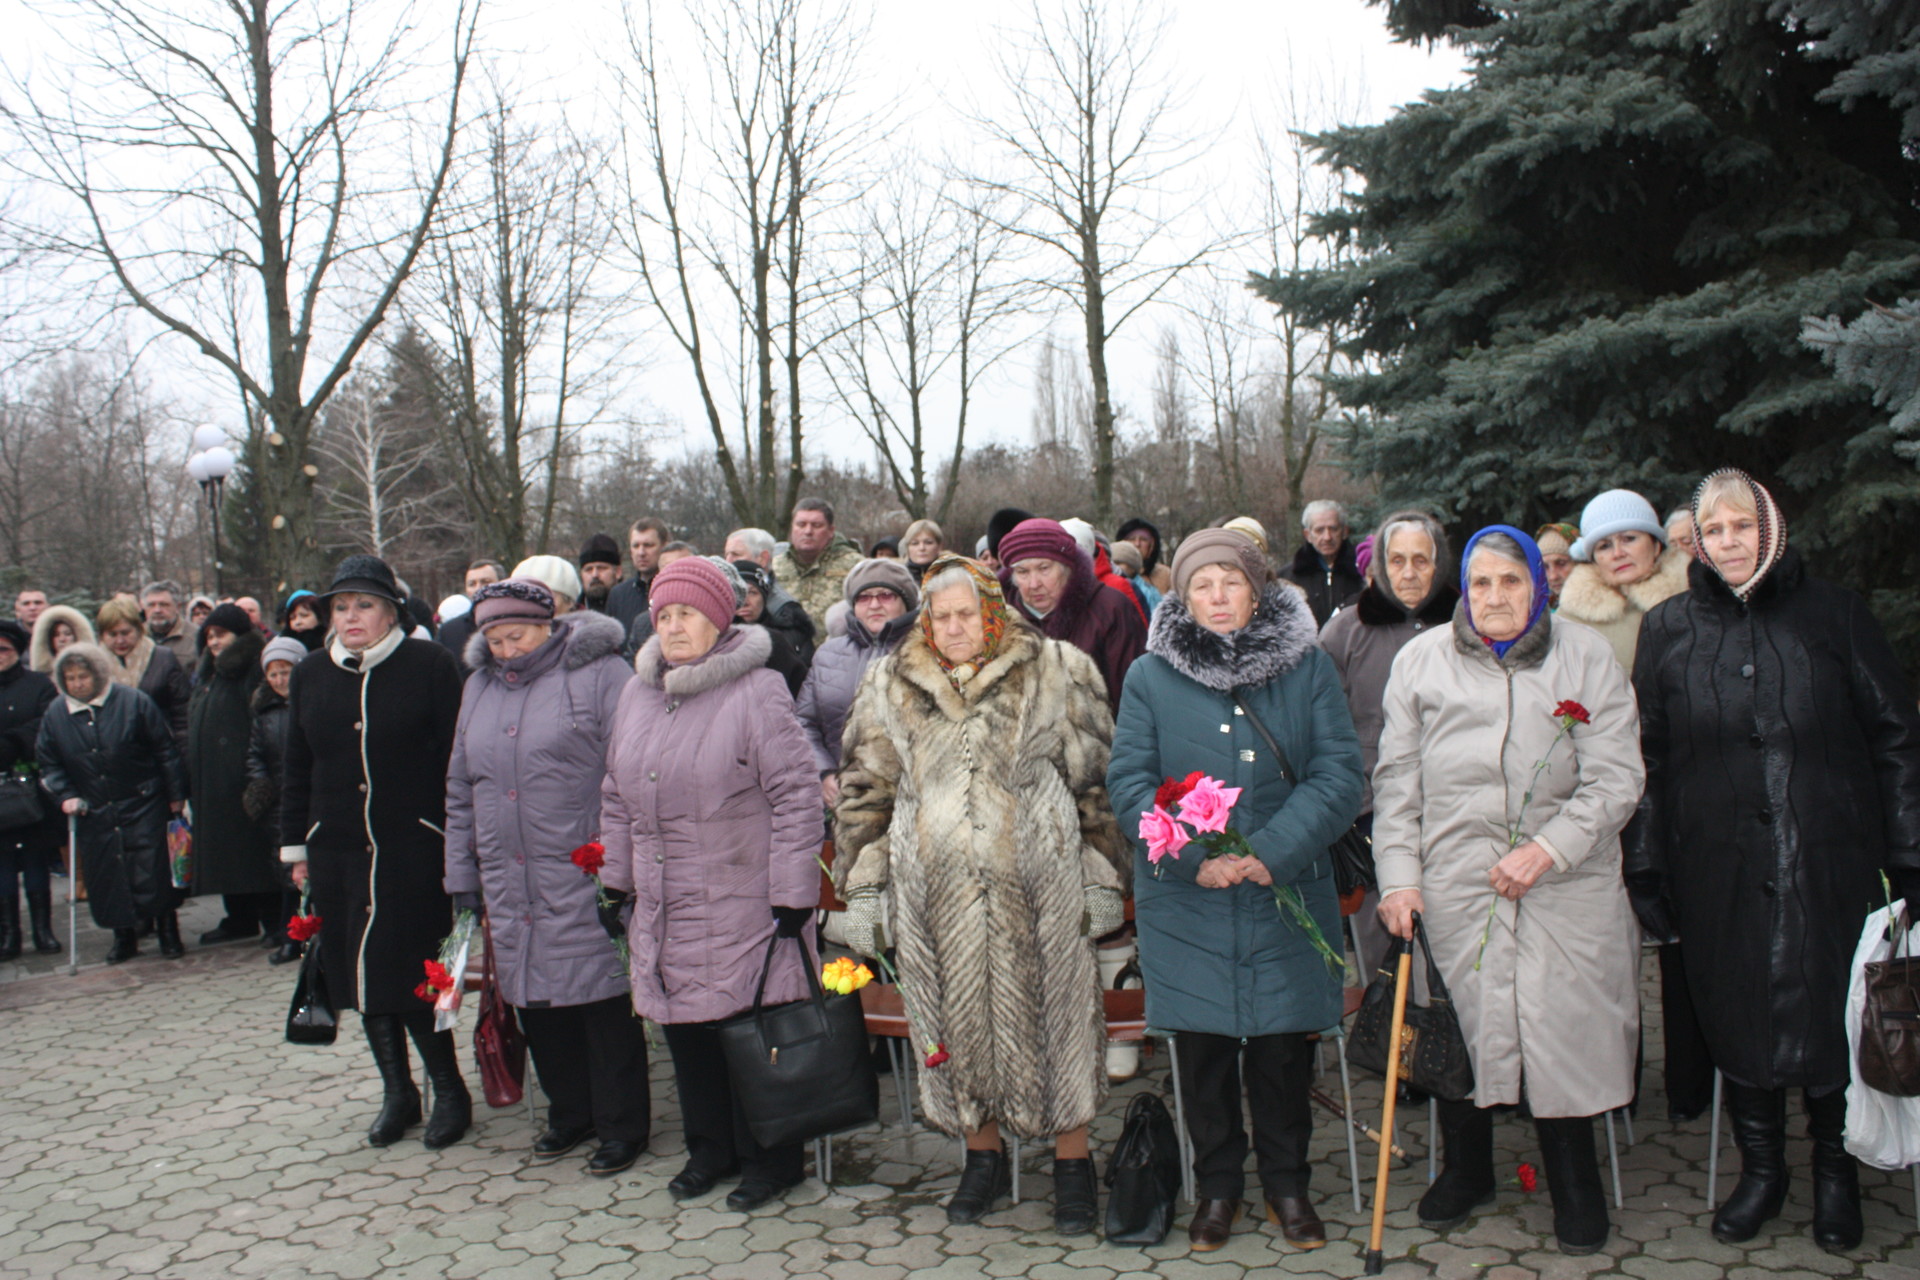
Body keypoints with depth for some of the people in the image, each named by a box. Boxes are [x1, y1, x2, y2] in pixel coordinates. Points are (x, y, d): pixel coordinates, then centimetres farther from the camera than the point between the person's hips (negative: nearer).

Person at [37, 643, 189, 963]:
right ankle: (123, 936, 19)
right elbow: (48, 764, 11)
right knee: (106, 875, 4)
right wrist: (65, 795, -4)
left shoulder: (133, 702, -7)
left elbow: (165, 751, -3)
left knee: (153, 870, -4)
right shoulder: (55, 714, 2)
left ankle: (168, 933, 10)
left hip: (143, 805, -3)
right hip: (94, 813, 3)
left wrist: (176, 795, -3)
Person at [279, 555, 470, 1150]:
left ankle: (450, 1091, 11)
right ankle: (397, 1091, 24)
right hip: (338, 850, 5)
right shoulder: (311, 674, 10)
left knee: (411, 974, -6)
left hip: (413, 848, -5)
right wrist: (295, 845, 13)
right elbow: (296, 767, 16)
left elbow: (455, 758, -6)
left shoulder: (429, 665, -5)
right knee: (361, 973, 9)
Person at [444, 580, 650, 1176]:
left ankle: (621, 1125, 14)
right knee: (537, 1002, 13)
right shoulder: (478, 686, 14)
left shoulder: (599, 673, -7)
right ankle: (568, 1113, 30)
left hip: (586, 880, -6)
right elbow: (461, 789, 20)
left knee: (603, 998, 0)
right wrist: (461, 873, 17)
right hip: (509, 885, 6)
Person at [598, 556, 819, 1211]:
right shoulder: (637, 693, 10)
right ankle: (710, 1149, 31)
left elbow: (796, 797, -12)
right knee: (685, 1030, 13)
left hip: (742, 906, -6)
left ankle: (770, 1157, 19)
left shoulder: (757, 693, -10)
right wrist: (616, 881, 16)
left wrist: (791, 896, -14)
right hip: (662, 906, 6)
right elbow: (616, 799, 18)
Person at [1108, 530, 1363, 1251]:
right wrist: (1195, 856, -16)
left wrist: (1273, 852, -16)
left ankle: (1287, 1183, 28)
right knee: (1203, 1048, 8)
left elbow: (1338, 774, -4)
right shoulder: (1150, 677, 2)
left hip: (1286, 896, 0)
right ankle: (1216, 1186, 27)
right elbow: (1129, 781, -3)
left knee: (1283, 1045, 8)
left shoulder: (1308, 668, 2)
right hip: (1187, 904, 0)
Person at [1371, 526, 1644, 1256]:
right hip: (1455, 886, 1)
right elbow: (1397, 780, 7)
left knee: (1565, 1031, 2)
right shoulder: (1422, 660, 6)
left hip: (1565, 889, -1)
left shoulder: (1586, 659, 2)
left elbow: (1615, 780, -2)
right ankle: (1465, 1170, 31)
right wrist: (1398, 875, 0)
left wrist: (1547, 850, -14)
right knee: (1461, 1028, 8)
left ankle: (1575, 1188, 24)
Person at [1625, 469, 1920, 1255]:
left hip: (1828, 864, -1)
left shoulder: (1833, 614, 2)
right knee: (1737, 1019, 8)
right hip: (1720, 869, 1)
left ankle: (1835, 1171, 28)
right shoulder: (1669, 629, 5)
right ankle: (1760, 1169, 28)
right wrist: (1647, 867, 2)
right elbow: (1646, 756, 6)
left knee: (1832, 1013, 6)